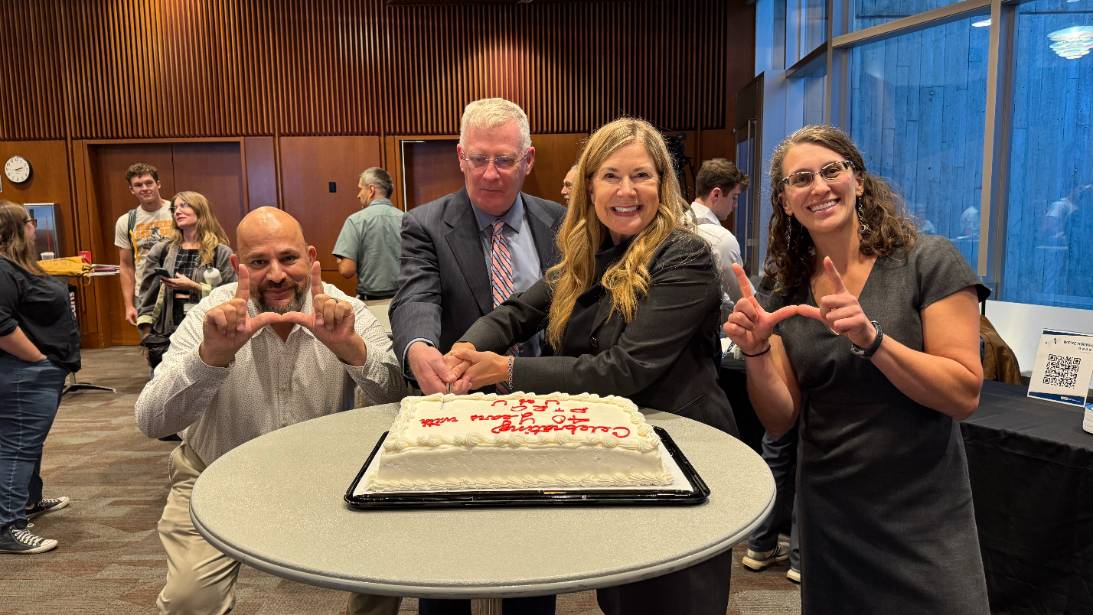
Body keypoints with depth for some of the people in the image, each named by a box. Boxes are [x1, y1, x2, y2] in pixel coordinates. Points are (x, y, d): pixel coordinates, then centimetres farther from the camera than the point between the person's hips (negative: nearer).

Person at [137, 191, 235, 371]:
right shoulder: (162, 251, 9)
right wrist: (146, 332, 4)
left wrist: (194, 287, -14)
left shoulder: (221, 253, -1)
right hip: (168, 333, 3)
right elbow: (148, 293, 9)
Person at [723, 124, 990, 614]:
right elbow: (781, 420, 0)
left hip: (923, 517, -3)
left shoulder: (928, 261, -10)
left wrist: (871, 338, -29)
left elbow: (964, 396, -16)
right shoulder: (787, 294, 1)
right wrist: (756, 352, -18)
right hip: (827, 517, 4)